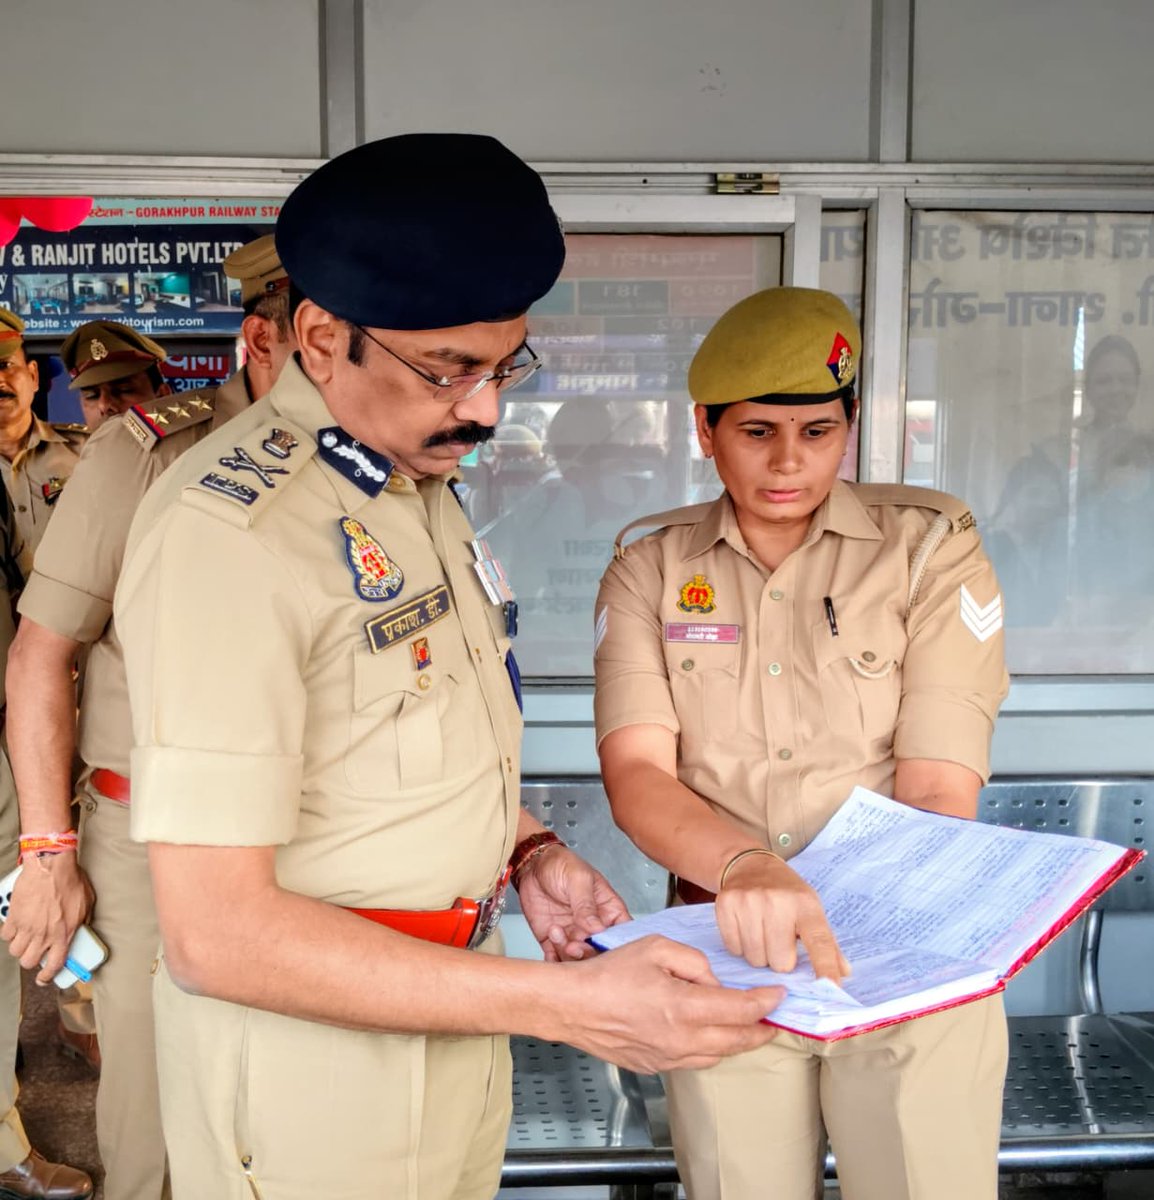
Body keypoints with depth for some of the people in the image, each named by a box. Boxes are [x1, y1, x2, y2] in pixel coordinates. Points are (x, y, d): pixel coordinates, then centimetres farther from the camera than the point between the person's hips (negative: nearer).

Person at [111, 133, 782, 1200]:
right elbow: (213, 932, -27)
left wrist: (528, 853, -1)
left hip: (450, 1012, 8)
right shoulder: (229, 531, -24)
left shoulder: (420, 480, 5)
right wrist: (571, 1006, -30)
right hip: (314, 1047, -7)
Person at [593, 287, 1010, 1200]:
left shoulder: (931, 549, -5)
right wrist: (743, 866, -31)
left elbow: (940, 790, -10)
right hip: (728, 960, 2)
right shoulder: (649, 571, 1)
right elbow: (635, 772, -12)